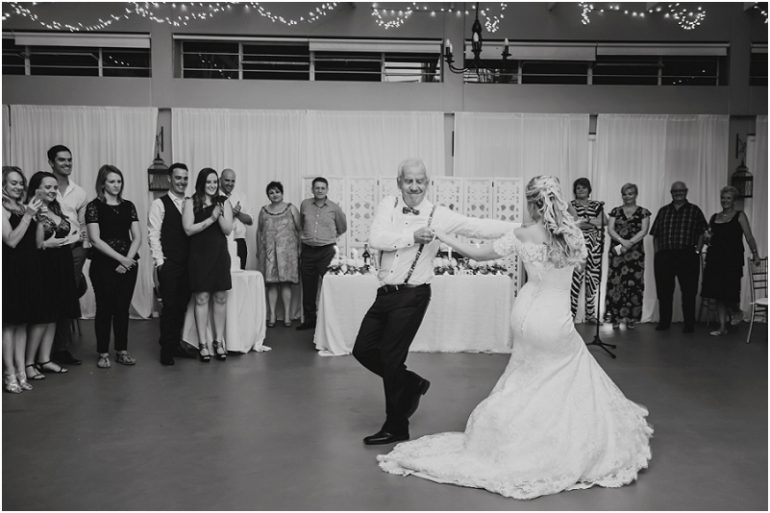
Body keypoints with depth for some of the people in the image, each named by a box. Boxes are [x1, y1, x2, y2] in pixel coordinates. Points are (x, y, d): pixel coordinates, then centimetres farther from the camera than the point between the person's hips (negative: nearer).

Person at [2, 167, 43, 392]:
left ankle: (20, 371, 14)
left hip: (28, 270, 7)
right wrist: (28, 216, -17)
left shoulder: (23, 207, 12)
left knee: (22, 323, 9)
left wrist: (39, 217, 5)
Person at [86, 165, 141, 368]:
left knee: (123, 308, 7)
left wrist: (128, 259, -9)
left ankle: (122, 351, 16)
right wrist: (120, 258, -13)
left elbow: (137, 237, 6)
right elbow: (95, 239, -10)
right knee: (105, 308, 2)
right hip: (104, 265, -3)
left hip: (128, 264, 4)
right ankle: (103, 353, 10)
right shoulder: (94, 206, -2)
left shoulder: (128, 206, 10)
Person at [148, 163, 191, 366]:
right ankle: (166, 349, 8)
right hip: (169, 263, -5)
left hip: (187, 263, 5)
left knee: (182, 305, 8)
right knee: (170, 306, -3)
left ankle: (177, 343, 20)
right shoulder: (160, 204, -3)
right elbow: (153, 234, -6)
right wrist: (159, 261, -11)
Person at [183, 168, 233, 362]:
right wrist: (211, 219, -12)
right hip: (199, 256, -2)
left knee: (221, 298, 5)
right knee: (201, 298, -1)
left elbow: (228, 230, 1)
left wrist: (219, 215, -16)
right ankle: (203, 344, 6)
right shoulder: (191, 203, 2)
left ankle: (219, 341, 15)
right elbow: (188, 229, -8)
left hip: (219, 255, 2)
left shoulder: (223, 202, 7)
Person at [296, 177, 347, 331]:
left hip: (326, 251, -2)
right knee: (308, 287, 7)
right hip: (307, 250, 2)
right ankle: (309, 319, 18)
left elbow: (342, 228, 16)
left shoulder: (334, 208, 1)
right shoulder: (305, 204, 5)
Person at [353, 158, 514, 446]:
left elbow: (478, 228, -12)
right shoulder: (388, 206, 3)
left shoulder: (439, 216, -6)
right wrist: (412, 236, -22)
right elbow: (375, 239, -11)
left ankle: (396, 427, 19)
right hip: (385, 293, 5)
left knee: (391, 359, -1)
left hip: (412, 296, -5)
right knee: (363, 349, 11)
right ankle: (412, 384, 34)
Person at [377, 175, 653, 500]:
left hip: (526, 315, 2)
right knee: (576, 378, 18)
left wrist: (445, 238, 14)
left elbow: (478, 254, 1)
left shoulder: (520, 236, -8)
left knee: (529, 378, 22)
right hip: (556, 321, -2)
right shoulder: (574, 234, -7)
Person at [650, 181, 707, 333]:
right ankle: (664, 322, 16)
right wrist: (657, 252, 4)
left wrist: (697, 251, -6)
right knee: (664, 291, 5)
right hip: (664, 256, 3)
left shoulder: (694, 211, 8)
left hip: (687, 256, -2)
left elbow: (702, 233, 4)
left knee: (689, 292, -1)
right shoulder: (663, 211, 15)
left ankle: (689, 324, 7)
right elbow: (655, 234, 14)